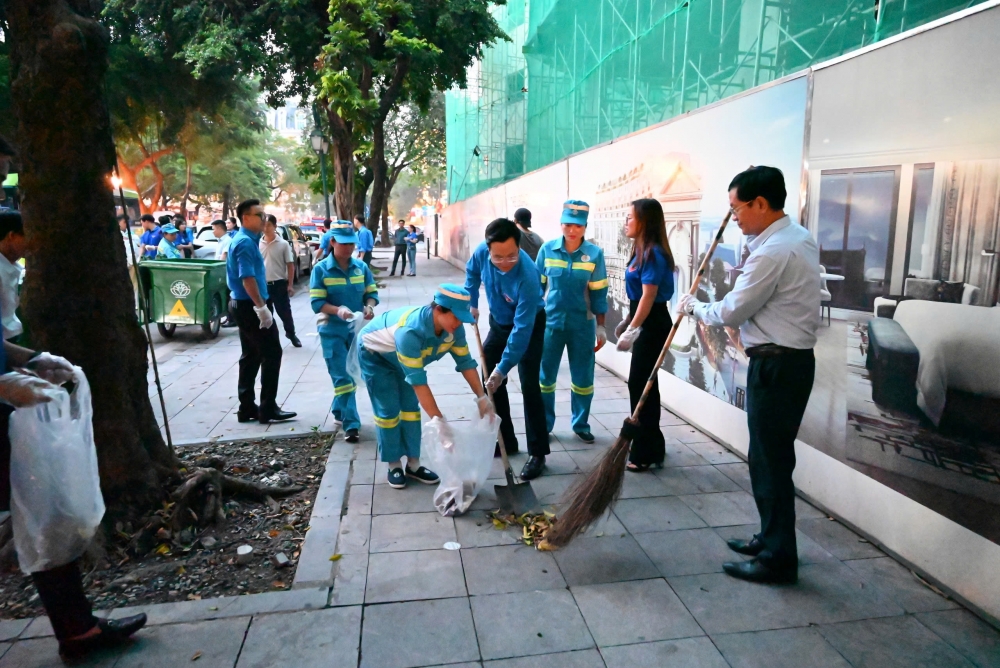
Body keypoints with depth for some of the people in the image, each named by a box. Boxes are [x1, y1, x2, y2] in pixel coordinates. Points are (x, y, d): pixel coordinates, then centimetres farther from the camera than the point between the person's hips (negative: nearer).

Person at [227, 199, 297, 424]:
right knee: (271, 353, -6)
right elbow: (247, 278, -25)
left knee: (251, 356, 13)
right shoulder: (245, 242, -17)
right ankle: (268, 409, -1)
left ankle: (247, 408, 18)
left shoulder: (245, 240, 15)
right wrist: (262, 307, -25)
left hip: (245, 305, 11)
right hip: (250, 306, -11)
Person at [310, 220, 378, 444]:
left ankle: (339, 411, 36)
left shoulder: (361, 267, 3)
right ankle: (351, 424, -4)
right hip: (332, 331, -4)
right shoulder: (320, 269, -7)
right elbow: (317, 303, -11)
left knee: (352, 375, 15)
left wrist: (369, 306, -16)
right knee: (342, 377, -6)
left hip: (357, 329, 4)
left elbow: (371, 293, 7)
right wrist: (338, 310, -29)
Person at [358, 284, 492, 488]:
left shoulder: (454, 329, -25)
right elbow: (417, 380, -46)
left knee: (411, 407, 4)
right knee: (388, 411, -5)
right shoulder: (410, 331, -45)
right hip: (373, 354, -6)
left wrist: (482, 398, -20)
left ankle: (413, 464, 14)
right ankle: (394, 464, 11)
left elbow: (465, 362, -14)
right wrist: (440, 422, -46)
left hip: (401, 357, 6)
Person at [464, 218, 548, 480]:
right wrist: (471, 303, 2)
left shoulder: (527, 276, -39)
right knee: (490, 382, 10)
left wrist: (503, 367, -37)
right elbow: (472, 273, 5)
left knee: (529, 386, -12)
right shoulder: (481, 252, -23)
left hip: (529, 326, -6)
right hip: (498, 322, 6)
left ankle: (537, 453, -3)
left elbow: (522, 328, -38)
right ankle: (505, 441, 23)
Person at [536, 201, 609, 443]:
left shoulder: (595, 254, -6)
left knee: (583, 378, 9)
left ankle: (581, 425, 26)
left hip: (582, 325, 0)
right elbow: (537, 286, 4)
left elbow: (599, 293, -2)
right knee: (545, 376, 9)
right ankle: (544, 424, 25)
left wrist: (600, 326, -1)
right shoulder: (547, 249, -4)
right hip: (551, 322, 1)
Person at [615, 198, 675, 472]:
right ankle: (651, 447, 28)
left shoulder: (653, 253, -17)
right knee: (643, 384, 16)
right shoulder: (643, 251, 13)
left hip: (652, 326, -10)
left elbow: (648, 296, -24)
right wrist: (627, 321, 21)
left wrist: (632, 330, -26)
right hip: (645, 323, 10)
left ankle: (645, 454, 8)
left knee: (640, 385, -3)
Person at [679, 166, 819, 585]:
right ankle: (772, 539, 32)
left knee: (770, 460, -1)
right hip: (791, 358, 11)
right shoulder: (798, 236, 11)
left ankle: (778, 559, 12)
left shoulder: (773, 252, -22)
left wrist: (694, 307, 2)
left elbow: (730, 313, -16)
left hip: (776, 365, -11)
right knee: (769, 456, 19)